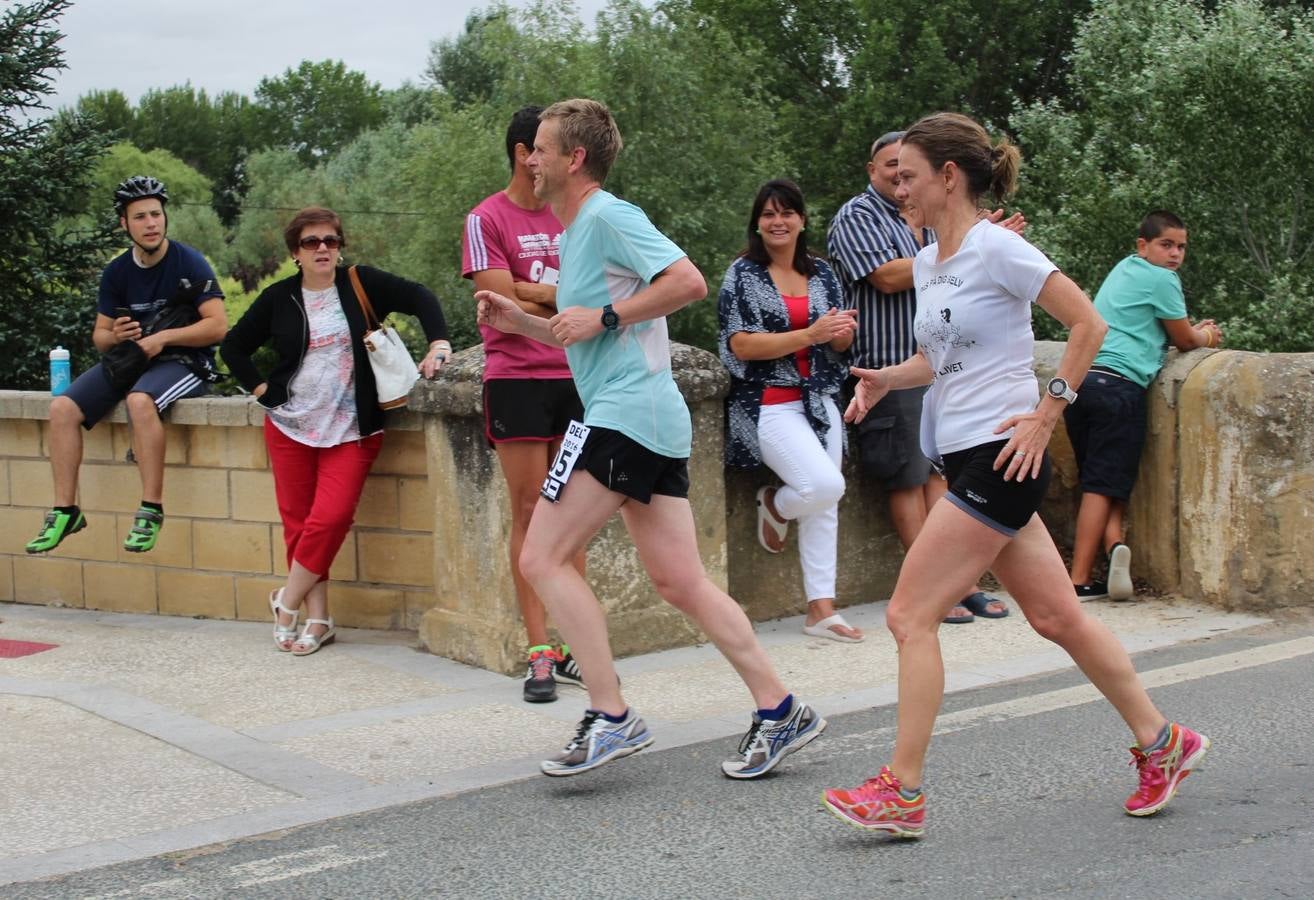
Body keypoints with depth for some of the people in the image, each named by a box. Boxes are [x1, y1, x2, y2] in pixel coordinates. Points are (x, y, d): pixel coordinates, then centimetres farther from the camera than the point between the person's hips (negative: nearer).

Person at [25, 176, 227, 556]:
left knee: (140, 400, -38)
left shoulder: (189, 263, -8)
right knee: (62, 407, -14)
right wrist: (114, 336, -11)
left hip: (183, 359, -6)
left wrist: (162, 337, -19)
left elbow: (218, 325, -14)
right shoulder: (116, 272, 6)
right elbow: (99, 334, 13)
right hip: (129, 359, 6)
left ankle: (151, 510, -31)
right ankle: (65, 511, -8)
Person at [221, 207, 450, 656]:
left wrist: (438, 344, -17)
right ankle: (317, 619, 9)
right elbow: (234, 347, 15)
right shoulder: (279, 298, 4)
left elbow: (419, 298, -2)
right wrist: (261, 388, 3)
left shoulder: (361, 285, -1)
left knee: (330, 517, -14)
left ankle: (287, 601, 3)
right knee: (298, 521, 2)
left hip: (351, 429, -2)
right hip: (290, 426, 2)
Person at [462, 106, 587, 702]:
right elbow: (508, 309, -11)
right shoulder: (487, 220, -3)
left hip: (574, 378, 4)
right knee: (529, 513, -2)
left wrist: (539, 293, -10)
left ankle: (572, 646, 10)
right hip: (517, 379, -4)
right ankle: (539, 653, 1)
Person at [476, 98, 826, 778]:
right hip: (655, 418, 10)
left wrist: (603, 316, -16)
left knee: (543, 557, -8)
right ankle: (779, 713, 9)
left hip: (625, 412, -10)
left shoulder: (608, 217, -8)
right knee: (679, 582, 7)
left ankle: (609, 718, -7)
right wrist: (521, 322, 18)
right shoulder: (575, 232, 22)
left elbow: (689, 282, -19)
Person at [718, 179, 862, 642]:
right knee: (825, 485, -20)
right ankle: (774, 506, 13)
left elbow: (839, 344, 17)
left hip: (819, 401, 6)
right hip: (769, 405, -6)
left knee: (824, 506, 3)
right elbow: (742, 345, -14)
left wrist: (844, 333, -9)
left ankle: (821, 607, 9)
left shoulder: (822, 274, 11)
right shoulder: (743, 274, -4)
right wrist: (810, 335, -21)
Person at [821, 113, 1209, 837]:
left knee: (909, 615, -9)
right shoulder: (927, 262, 13)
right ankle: (1162, 743, 25)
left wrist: (1047, 411, -13)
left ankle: (902, 791, -3)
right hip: (964, 459, 9)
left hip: (1000, 459, -9)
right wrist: (885, 379, 5)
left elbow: (1088, 324, -11)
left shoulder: (996, 248, -12)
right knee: (1055, 615, 12)